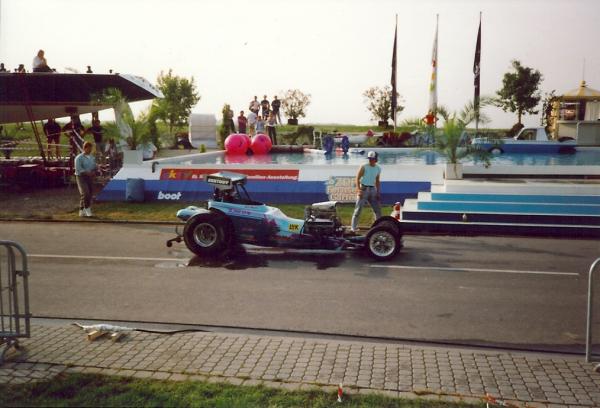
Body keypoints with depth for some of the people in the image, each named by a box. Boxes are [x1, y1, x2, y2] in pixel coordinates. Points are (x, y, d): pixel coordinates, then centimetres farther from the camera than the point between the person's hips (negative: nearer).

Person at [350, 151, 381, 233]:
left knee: (377, 209, 6)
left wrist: (378, 192, 12)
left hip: (372, 189, 5)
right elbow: (357, 178, -9)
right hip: (363, 189, -5)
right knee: (358, 208, -7)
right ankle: (353, 227, -4)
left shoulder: (378, 169, 10)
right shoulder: (364, 167, -6)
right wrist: (358, 189, -20)